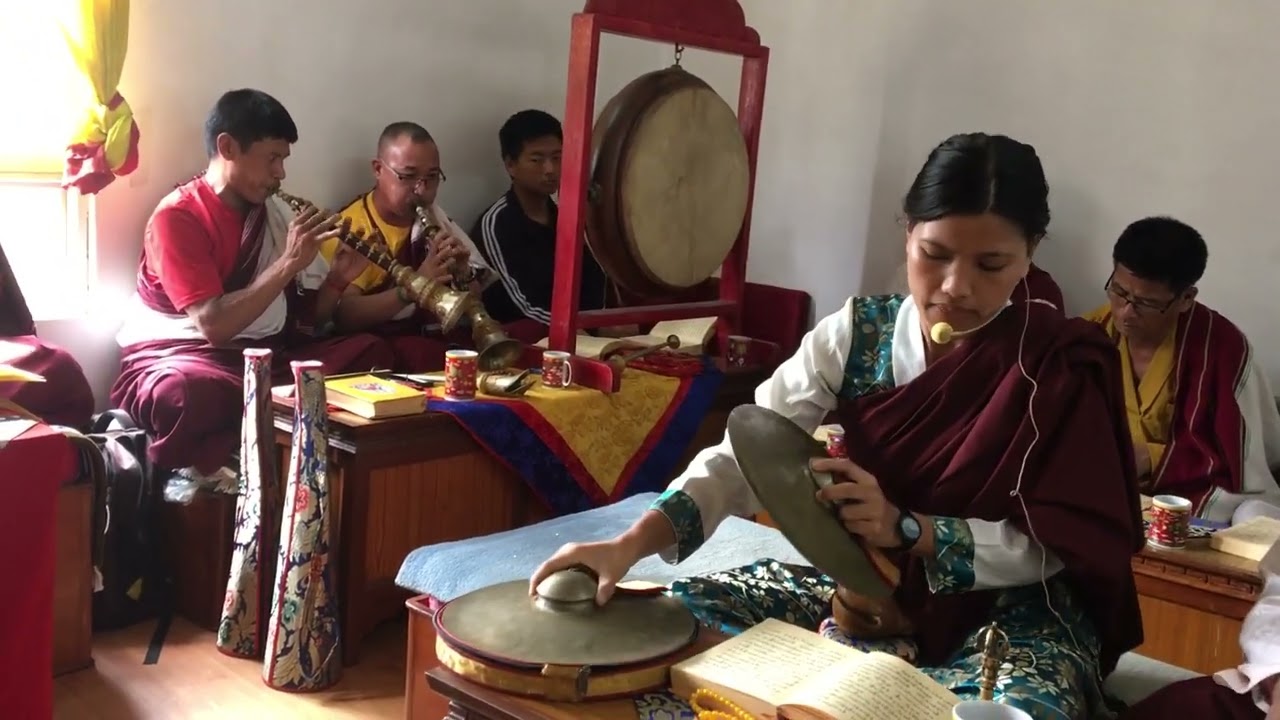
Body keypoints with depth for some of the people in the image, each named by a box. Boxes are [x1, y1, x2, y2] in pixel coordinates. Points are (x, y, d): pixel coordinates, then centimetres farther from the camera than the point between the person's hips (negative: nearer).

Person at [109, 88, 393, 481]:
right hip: (180, 353, -6)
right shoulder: (177, 217, -12)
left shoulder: (276, 212, 7)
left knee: (372, 353, -17)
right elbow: (214, 326, -23)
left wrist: (337, 279, -9)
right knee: (192, 393, -43)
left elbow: (308, 319, 11)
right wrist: (289, 262, -22)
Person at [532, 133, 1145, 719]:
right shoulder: (856, 334, -6)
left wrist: (906, 527, -29)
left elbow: (1057, 547, -14)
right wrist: (631, 543, -30)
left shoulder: (1061, 366, -13)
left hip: (1010, 613, -2)